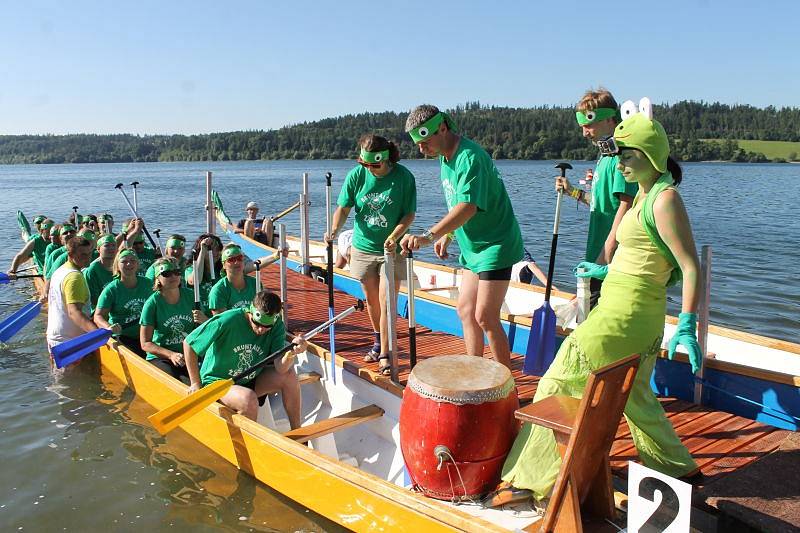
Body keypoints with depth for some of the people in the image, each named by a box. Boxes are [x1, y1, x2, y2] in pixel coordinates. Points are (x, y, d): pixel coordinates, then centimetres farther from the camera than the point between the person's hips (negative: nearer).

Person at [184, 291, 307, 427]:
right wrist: (196, 383, -10)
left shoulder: (277, 326, -14)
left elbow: (280, 368, -22)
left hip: (250, 380, 5)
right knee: (249, 399, -34)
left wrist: (291, 353, -45)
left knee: (289, 375, -18)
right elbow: (188, 343, -14)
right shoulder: (228, 321, -25)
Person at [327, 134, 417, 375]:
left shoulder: (403, 177, -13)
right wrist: (334, 230, -23)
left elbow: (409, 214, -10)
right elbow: (343, 208, -4)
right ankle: (379, 342, 37)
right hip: (363, 247, 3)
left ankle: (385, 356, 0)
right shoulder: (356, 175, -6)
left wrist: (393, 237, -26)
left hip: (392, 249, -3)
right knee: (371, 300, 15)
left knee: (385, 302, -8)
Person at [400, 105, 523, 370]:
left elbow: (468, 207, -37)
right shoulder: (446, 157, 7)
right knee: (465, 310, 13)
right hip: (472, 246, 10)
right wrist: (447, 235, 11)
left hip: (495, 246, -10)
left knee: (485, 318, -8)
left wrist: (429, 235, -46)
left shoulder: (470, 157, -24)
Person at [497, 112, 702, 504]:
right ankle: (675, 465, 40)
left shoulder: (664, 199, -16)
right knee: (632, 394, 24)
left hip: (625, 313, -10)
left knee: (564, 383, -3)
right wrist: (607, 270, 27)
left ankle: (539, 475, 8)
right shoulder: (645, 194, 12)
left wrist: (687, 325, -25)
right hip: (636, 310, 10)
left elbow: (691, 267, -19)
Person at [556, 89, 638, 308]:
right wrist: (573, 191, 14)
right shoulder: (605, 155, 15)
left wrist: (604, 258, -23)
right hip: (598, 257, 10)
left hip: (610, 260, -10)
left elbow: (625, 206, -21)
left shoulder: (619, 157, -15)